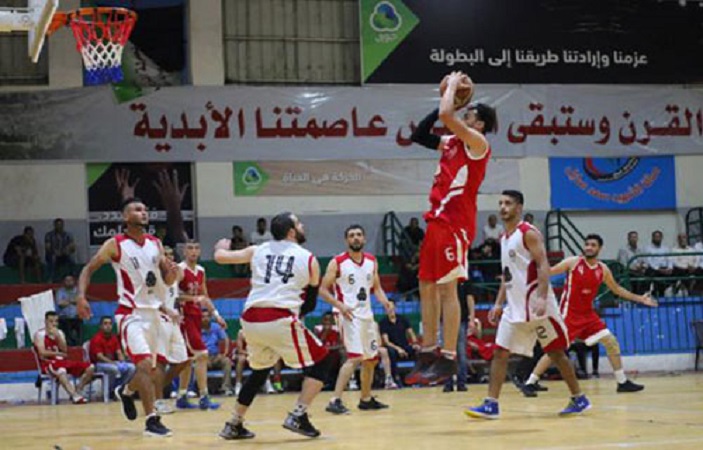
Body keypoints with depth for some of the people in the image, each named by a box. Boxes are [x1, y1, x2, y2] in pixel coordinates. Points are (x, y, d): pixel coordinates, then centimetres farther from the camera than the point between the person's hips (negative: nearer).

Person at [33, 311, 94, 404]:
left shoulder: (60, 333, 17)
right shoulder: (39, 334, -2)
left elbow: (64, 350, 3)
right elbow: (42, 353, -13)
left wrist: (57, 336, -8)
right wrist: (58, 354, -6)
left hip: (62, 361, 7)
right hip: (48, 363, -7)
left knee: (90, 367, -8)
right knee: (61, 371, -44)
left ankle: (77, 392, -11)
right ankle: (75, 396, -52)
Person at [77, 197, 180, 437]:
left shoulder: (155, 244, 6)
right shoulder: (115, 244, -8)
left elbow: (166, 280, 13)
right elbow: (89, 269, -3)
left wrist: (172, 273, -11)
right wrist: (81, 296, -19)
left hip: (153, 312, 6)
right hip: (131, 313, -6)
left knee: (156, 371, 14)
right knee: (145, 364, -22)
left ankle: (126, 391, 44)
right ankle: (152, 420, -21)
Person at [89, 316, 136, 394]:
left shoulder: (114, 337, 11)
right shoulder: (96, 339, -11)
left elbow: (119, 353, 8)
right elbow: (99, 356, -18)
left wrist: (122, 361, -14)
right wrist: (113, 362, -28)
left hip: (112, 362, 7)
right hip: (99, 364, -7)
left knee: (131, 367, -14)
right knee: (114, 368, -38)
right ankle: (110, 391, -18)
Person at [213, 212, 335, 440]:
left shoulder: (258, 251, 15)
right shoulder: (309, 260, 9)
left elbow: (220, 257, 19)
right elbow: (310, 303, 16)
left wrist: (221, 247, 42)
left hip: (250, 320, 5)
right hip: (280, 320, -5)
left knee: (259, 370, 28)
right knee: (321, 361, 11)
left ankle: (234, 425, 27)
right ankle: (297, 417, -1)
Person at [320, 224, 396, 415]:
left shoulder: (372, 262, 8)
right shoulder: (337, 263, -9)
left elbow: (376, 288, 16)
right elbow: (323, 289, -8)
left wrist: (386, 303, -4)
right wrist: (339, 305, -23)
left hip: (366, 315, 7)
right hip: (349, 315, -7)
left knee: (371, 359, 15)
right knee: (355, 357, -21)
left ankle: (366, 399, 31)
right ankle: (335, 401, -23)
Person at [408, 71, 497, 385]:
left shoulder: (477, 143, -7)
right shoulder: (452, 143, 18)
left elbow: (445, 115, -20)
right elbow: (419, 135, 23)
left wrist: (453, 86, -2)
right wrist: (447, 95, 18)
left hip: (455, 223, -9)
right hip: (437, 220, 9)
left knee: (447, 288, -10)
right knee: (427, 286, 10)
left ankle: (448, 360, -9)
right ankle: (428, 354, 14)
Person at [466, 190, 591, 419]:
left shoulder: (529, 233, -10)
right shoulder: (504, 238, 15)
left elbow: (543, 266, -18)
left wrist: (542, 298, -28)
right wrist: (498, 303, 15)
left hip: (535, 304, -8)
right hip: (515, 306, 8)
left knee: (556, 352, 0)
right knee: (500, 352, -1)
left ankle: (579, 399, 10)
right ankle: (491, 404, -2)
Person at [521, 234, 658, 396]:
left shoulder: (603, 269, 4)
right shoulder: (573, 262, -10)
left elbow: (617, 289, 18)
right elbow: (548, 272, -9)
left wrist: (639, 299, 15)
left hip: (588, 314, 5)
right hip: (569, 314, -5)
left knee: (611, 343, 1)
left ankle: (622, 382, 12)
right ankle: (529, 383, -5)